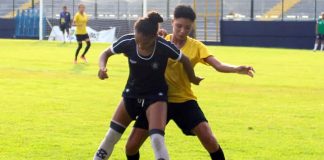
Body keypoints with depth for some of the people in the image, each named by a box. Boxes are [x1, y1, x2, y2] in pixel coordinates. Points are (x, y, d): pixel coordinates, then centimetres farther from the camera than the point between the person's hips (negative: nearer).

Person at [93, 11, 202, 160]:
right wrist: (102, 68, -26)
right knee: (111, 136, 9)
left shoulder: (164, 47, -29)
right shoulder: (127, 42, -23)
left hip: (156, 95, -3)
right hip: (132, 93, 3)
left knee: (157, 139, -22)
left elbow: (184, 60, -9)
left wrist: (192, 79, 7)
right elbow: (106, 53, -5)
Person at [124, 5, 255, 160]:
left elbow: (218, 65, -17)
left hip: (184, 100, -1)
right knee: (131, 145, -4)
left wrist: (238, 69, -37)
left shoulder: (196, 47, -4)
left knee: (209, 139, -17)